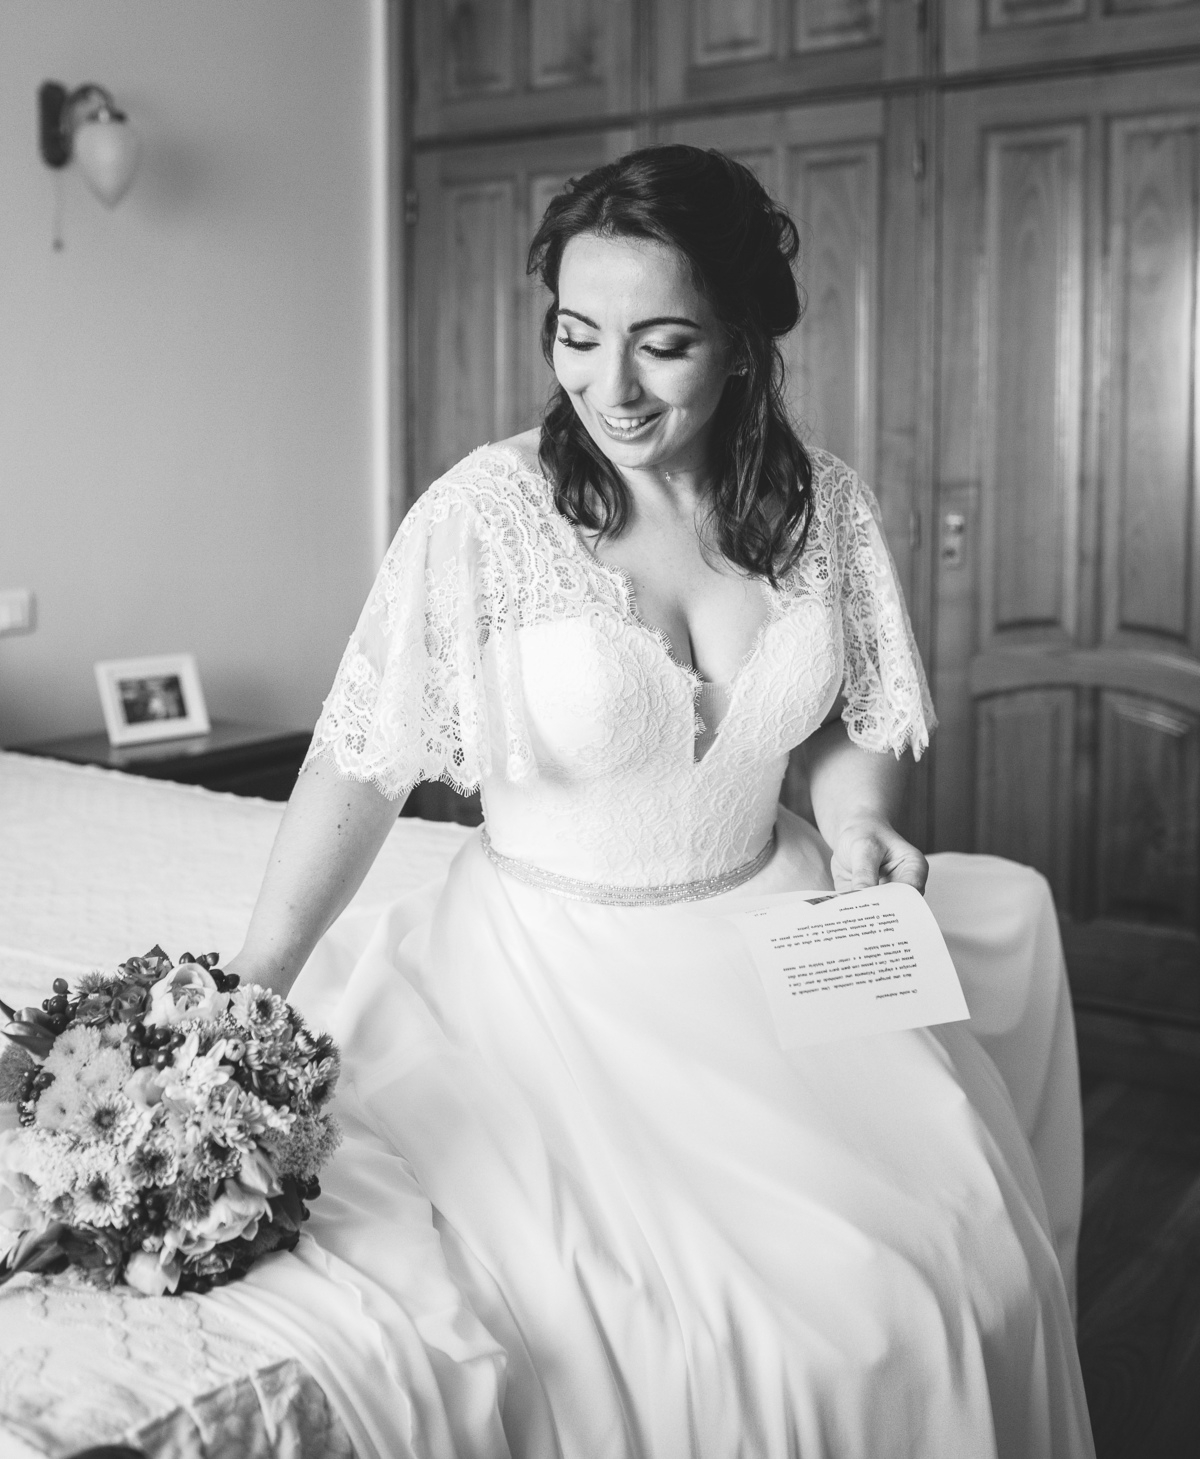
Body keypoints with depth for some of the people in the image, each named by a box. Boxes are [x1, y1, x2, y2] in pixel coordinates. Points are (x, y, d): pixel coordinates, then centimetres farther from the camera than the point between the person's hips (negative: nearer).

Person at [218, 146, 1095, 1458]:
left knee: (953, 1261, -7)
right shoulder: (483, 511, -15)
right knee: (678, 1317, -17)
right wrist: (246, 999, -16)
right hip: (557, 962, -3)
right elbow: (360, 764, -12)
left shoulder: (824, 505, -3)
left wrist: (857, 818, -9)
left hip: (771, 934, 4)